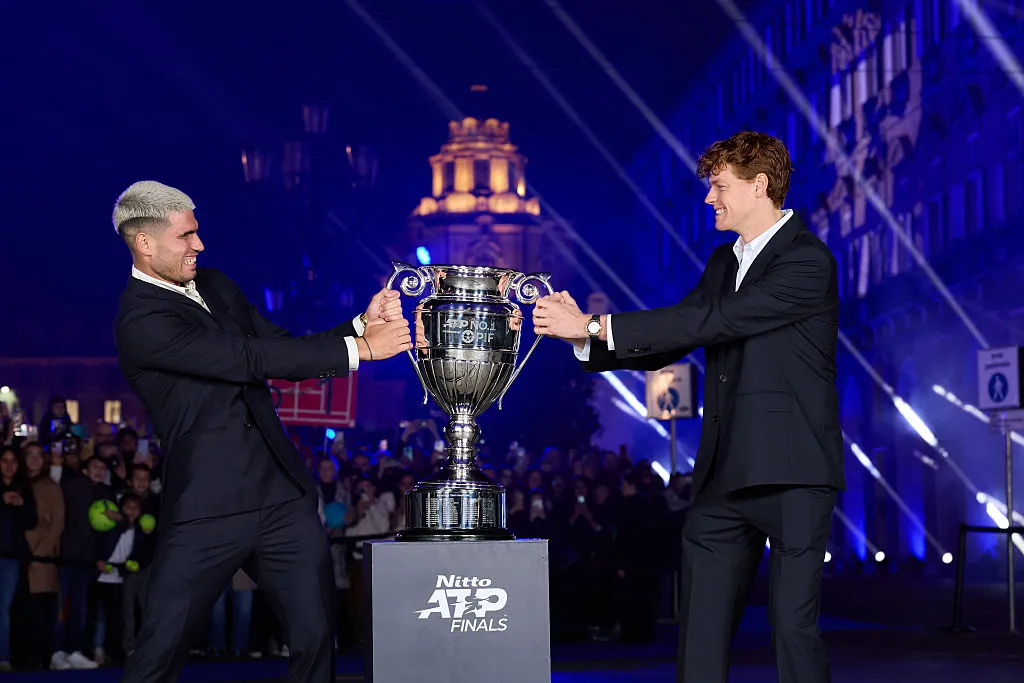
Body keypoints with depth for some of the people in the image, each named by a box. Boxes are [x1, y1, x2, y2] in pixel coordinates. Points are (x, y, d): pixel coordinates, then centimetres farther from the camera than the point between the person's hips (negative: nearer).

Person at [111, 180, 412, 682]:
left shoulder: (215, 287, 14)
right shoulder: (140, 320, -12)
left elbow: (284, 351, 16)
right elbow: (251, 358, -19)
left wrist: (362, 323, 0)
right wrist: (359, 348, -15)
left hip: (283, 494, 7)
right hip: (208, 508, -7)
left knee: (316, 640, 4)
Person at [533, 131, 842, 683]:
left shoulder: (808, 261, -12)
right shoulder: (725, 260, 16)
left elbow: (713, 321, -21)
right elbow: (669, 344, 13)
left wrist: (597, 325, -20)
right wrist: (583, 336, -4)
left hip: (791, 472, -8)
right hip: (725, 473, 8)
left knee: (794, 621, -2)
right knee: (700, 625, 8)